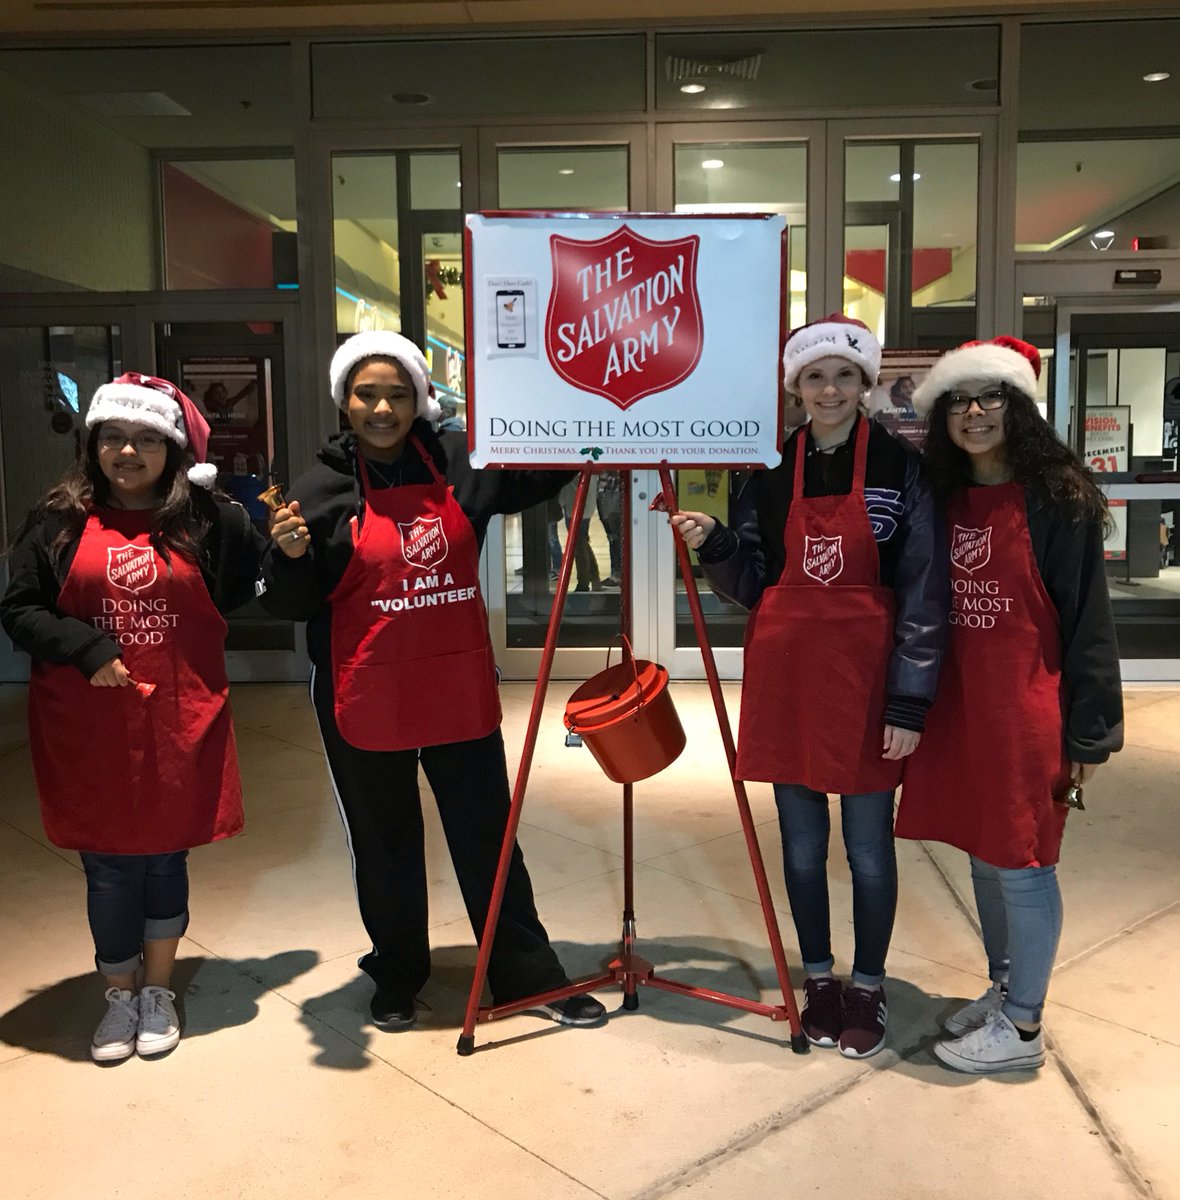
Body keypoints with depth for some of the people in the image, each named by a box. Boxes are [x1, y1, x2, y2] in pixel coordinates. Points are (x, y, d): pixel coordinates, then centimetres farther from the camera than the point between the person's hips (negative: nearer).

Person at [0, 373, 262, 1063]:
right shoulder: (61, 522, 1)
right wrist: (86, 648, -13)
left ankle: (159, 990, 33)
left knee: (166, 857, 13)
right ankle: (122, 994, 31)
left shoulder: (206, 520, 0)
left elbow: (247, 591, -2)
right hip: (88, 727, 0)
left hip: (178, 721, 0)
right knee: (108, 866, 10)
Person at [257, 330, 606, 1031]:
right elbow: (291, 607, 0)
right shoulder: (323, 489, -4)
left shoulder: (459, 462, 1)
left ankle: (531, 976, 25)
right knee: (385, 846, 13)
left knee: (489, 836, 10)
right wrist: (290, 556, -21)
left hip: (461, 693, 2)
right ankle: (397, 979, 34)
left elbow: (540, 478, 16)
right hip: (367, 702, -1)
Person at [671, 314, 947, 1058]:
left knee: (868, 846, 8)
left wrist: (910, 701, -11)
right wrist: (712, 545, -12)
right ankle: (819, 978, 31)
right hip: (786, 677, 3)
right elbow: (749, 583, 8)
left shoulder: (900, 467, -5)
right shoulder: (771, 471, 5)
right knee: (802, 844, 12)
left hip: (867, 679, -3)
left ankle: (868, 988, 28)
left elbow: (924, 594, -7)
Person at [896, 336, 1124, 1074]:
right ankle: (1004, 988, 35)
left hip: (1026, 702, -6)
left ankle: (1022, 1027, 18)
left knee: (1020, 860, 3)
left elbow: (1088, 618, -9)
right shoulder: (945, 498, 9)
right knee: (983, 854, 16)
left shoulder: (1057, 498, -9)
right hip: (959, 699, 6)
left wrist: (1089, 730, -10)